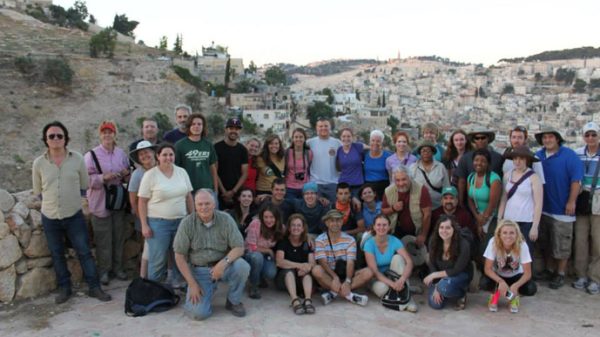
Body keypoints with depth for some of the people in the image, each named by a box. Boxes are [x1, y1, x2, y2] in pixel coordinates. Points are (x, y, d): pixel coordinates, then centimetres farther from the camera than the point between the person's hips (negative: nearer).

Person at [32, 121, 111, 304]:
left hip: (74, 216, -1)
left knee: (85, 252, 3)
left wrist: (72, 199, 4)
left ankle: (94, 287, 12)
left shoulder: (77, 159, -6)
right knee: (57, 255, 12)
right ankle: (64, 288, 25)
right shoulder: (39, 163, -5)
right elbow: (37, 191, 7)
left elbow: (84, 186, 4)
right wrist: (53, 201, 4)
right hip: (50, 218, 1)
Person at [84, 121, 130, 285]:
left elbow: (128, 177, 16)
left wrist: (127, 175, -7)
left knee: (119, 237, 13)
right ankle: (104, 270, 17)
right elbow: (87, 179, -12)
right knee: (103, 240, 2)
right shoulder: (91, 155, -7)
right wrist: (103, 178, -26)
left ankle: (117, 267, 27)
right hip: (100, 203, -4)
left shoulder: (121, 153, 7)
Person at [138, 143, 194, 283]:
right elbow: (142, 202, -7)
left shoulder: (182, 172, 6)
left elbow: (189, 197, 11)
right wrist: (144, 225, -11)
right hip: (158, 223, -4)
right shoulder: (150, 175, -7)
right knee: (158, 260, 0)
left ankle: (178, 285, 28)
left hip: (181, 221, 5)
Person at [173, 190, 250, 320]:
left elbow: (239, 248, -10)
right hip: (198, 270, -1)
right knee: (198, 313, -18)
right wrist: (192, 284, -11)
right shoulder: (187, 223, -9)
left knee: (242, 266, -30)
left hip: (222, 266, 1)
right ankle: (209, 290, 18)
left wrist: (224, 262, -30)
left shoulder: (225, 219, -8)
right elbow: (179, 256, -6)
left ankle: (233, 301, -2)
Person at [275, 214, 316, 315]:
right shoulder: (283, 242, -2)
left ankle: (308, 299, -50)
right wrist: (299, 265, -31)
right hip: (284, 279, -2)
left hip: (301, 279, 2)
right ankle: (295, 300, -51)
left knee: (307, 273, -28)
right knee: (289, 270, -31)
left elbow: (312, 263, -7)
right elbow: (280, 261, -18)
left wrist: (306, 268, -31)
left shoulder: (307, 243, 6)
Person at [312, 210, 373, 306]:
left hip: (345, 275, 2)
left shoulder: (350, 240, 0)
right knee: (317, 270, -33)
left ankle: (334, 292, -27)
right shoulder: (320, 240, -4)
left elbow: (350, 263, -10)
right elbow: (323, 262, -16)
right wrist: (335, 277, -33)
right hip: (329, 275, -2)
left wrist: (347, 281, -28)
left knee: (368, 272, -21)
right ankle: (348, 294, -33)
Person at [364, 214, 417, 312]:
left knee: (397, 257, -28)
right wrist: (391, 283, -36)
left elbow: (409, 262, -22)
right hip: (378, 278, -2)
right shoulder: (369, 244, -17)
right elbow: (374, 270, -22)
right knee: (382, 288, -38)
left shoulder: (394, 241, -12)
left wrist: (402, 279, -41)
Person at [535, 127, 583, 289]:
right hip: (543, 207, 5)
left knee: (561, 244, 1)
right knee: (545, 242, 14)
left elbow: (576, 179, -13)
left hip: (561, 208, -5)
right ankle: (549, 269, 28)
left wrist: (571, 202, -17)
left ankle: (560, 274, 12)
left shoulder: (569, 155, -10)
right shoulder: (538, 156, 6)